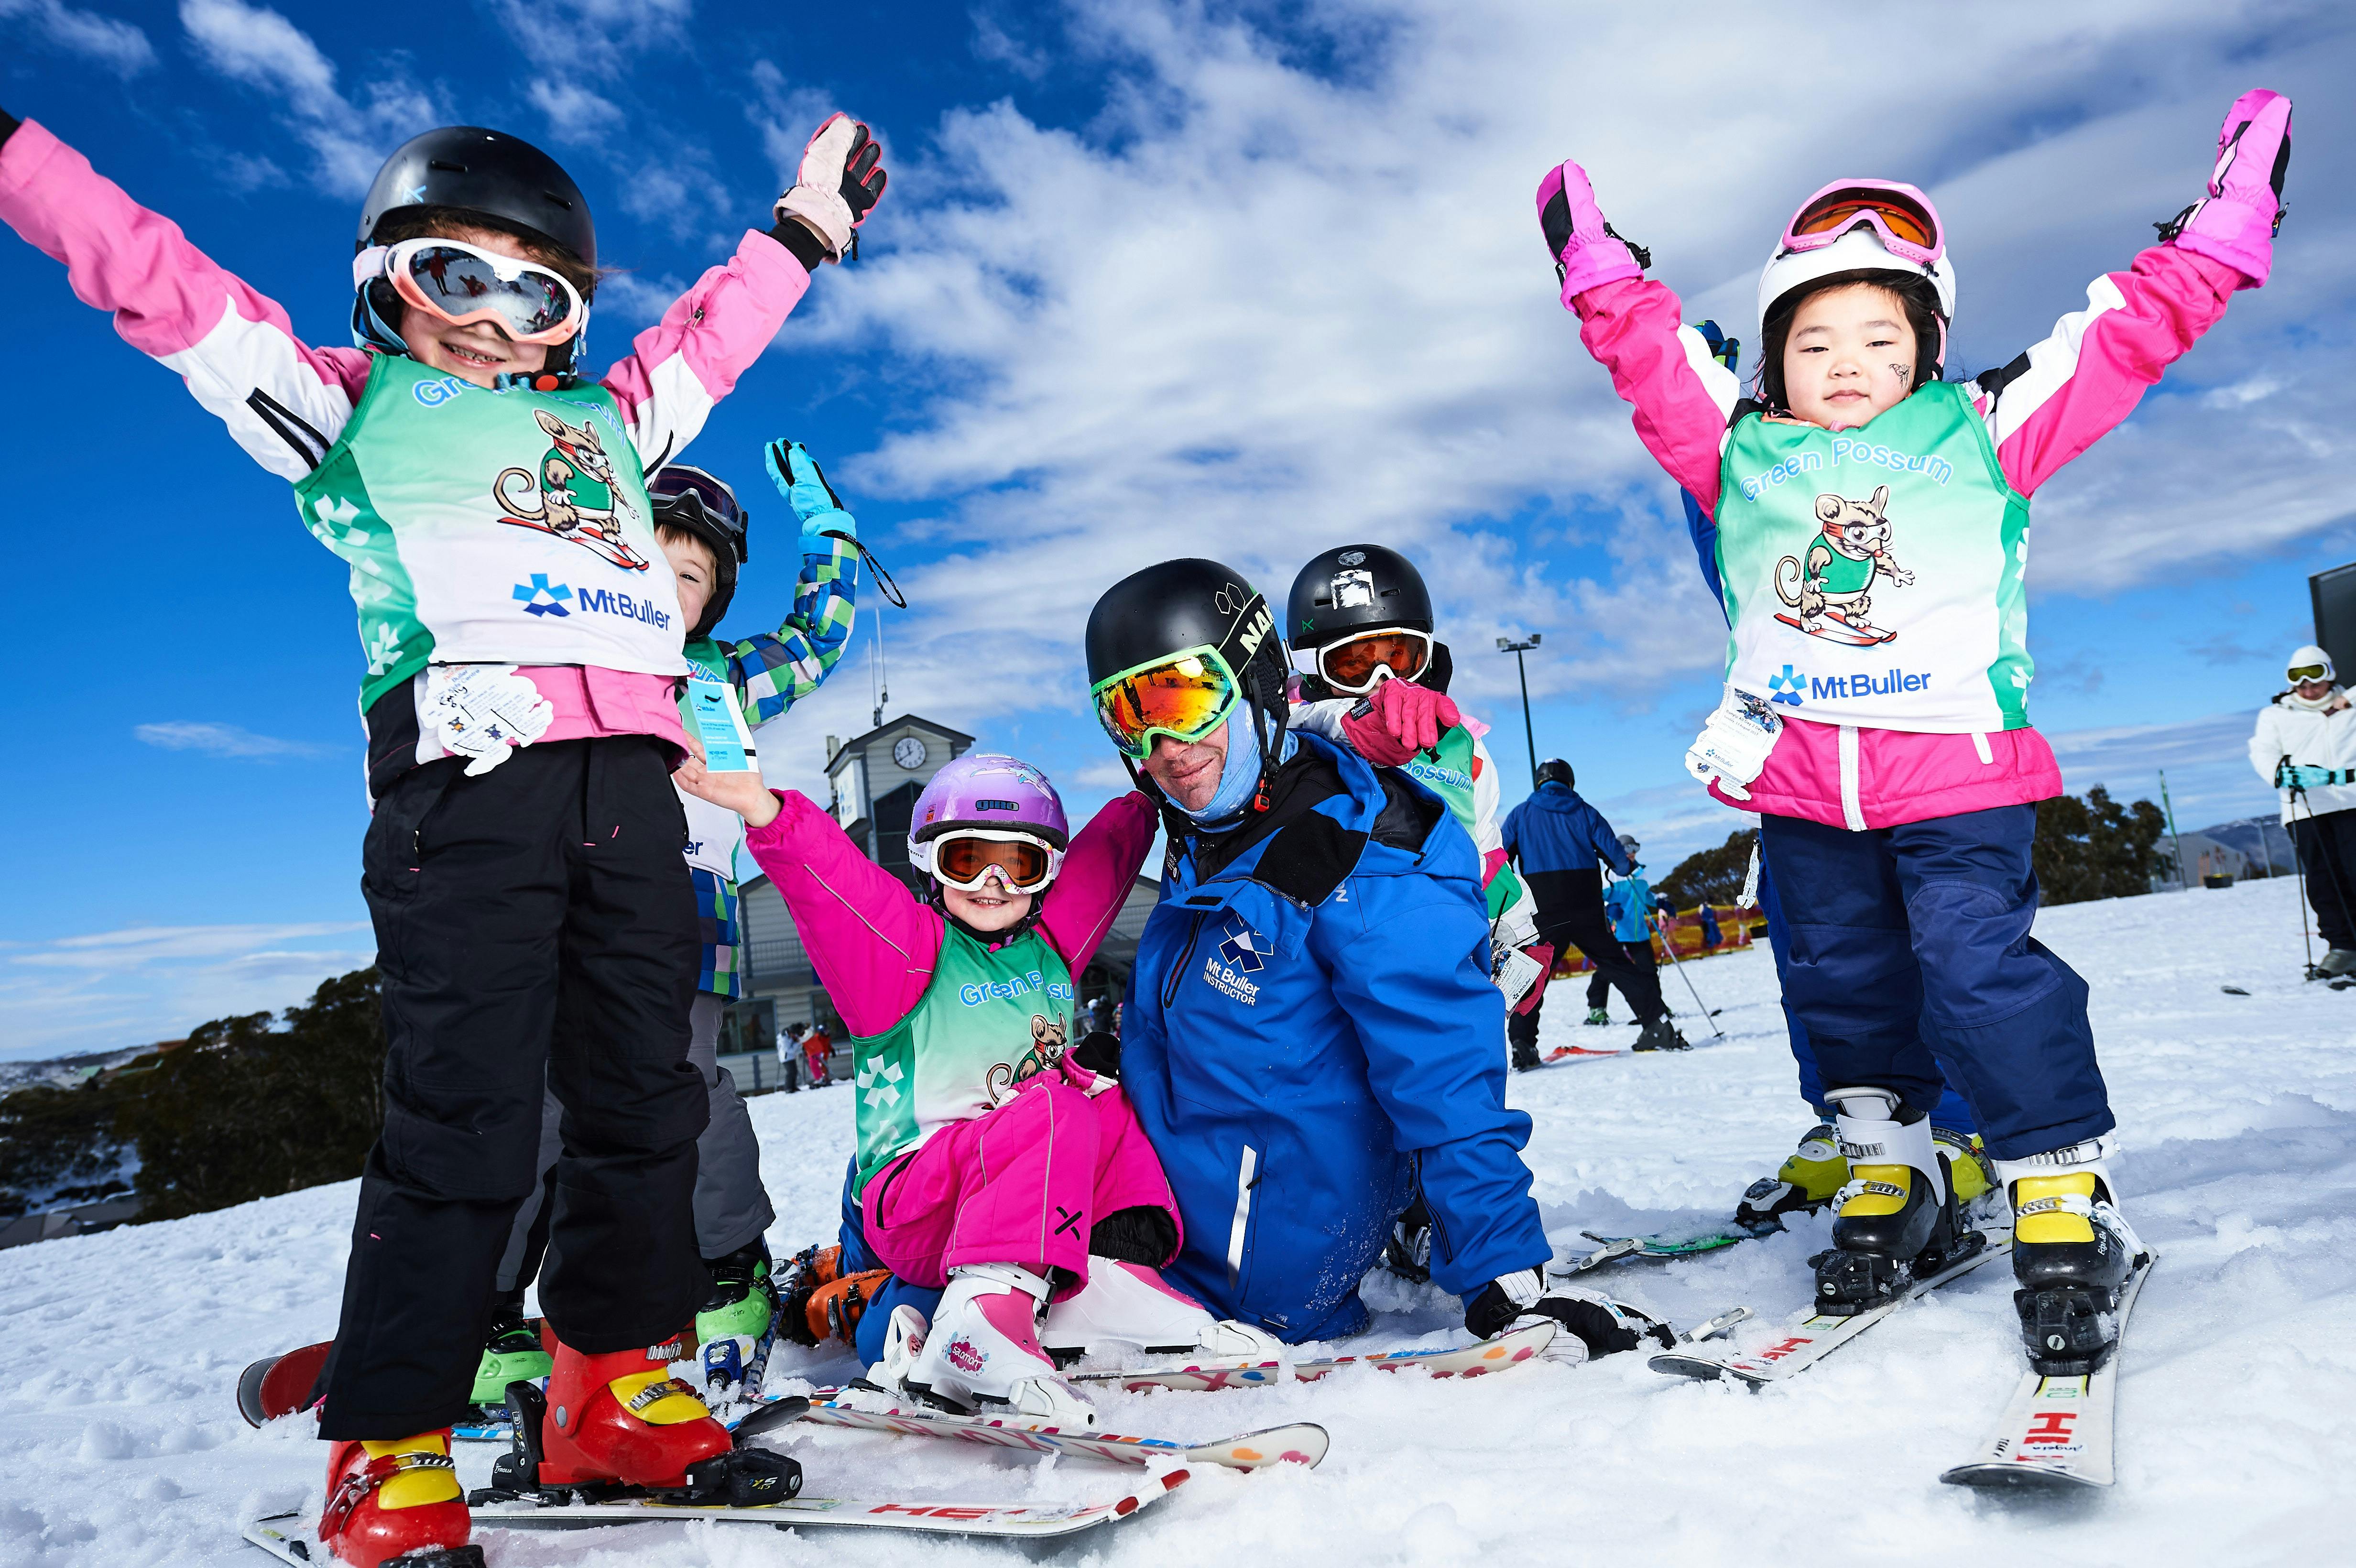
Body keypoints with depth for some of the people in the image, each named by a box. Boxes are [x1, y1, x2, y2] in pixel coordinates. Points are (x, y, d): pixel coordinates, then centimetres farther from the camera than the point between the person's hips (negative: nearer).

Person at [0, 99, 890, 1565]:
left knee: (644, 1094, 4)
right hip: (467, 771, -5)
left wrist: (805, 227, 51)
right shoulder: (348, 404, 19)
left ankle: (617, 1393, 16)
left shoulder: (609, 417, 31)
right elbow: (154, 275, 19)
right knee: (464, 1117, -9)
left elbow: (711, 329, 44)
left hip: (629, 772, 5)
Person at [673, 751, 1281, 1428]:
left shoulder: (1048, 950, 16)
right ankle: (984, 1315, -41)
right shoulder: (910, 946, -1)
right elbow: (837, 888, -19)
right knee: (1055, 1111, -27)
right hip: (907, 1211, -7)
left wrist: (1143, 807, 39)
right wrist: (772, 816, -35)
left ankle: (1115, 1273, -18)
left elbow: (1098, 867, 31)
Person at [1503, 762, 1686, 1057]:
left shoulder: (1521, 814, 8)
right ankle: (1657, 1024, 5)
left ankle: (1523, 1043, -7)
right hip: (1587, 910, 1)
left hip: (1543, 914, -1)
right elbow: (1616, 856, 6)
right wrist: (1629, 867, 28)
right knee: (1617, 965, 11)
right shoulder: (1584, 812, 9)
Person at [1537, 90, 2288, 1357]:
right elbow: (1649, 351, 14)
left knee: (1982, 972, -12)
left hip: (1956, 766, -3)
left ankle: (2066, 1200, 4)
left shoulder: (1986, 436, 7)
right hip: (1799, 779, 3)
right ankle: (1893, 1178, 29)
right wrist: (1600, 272, 11)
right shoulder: (1739, 455, 9)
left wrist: (2220, 230, 8)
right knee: (1843, 979, 12)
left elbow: (2125, 336, 9)